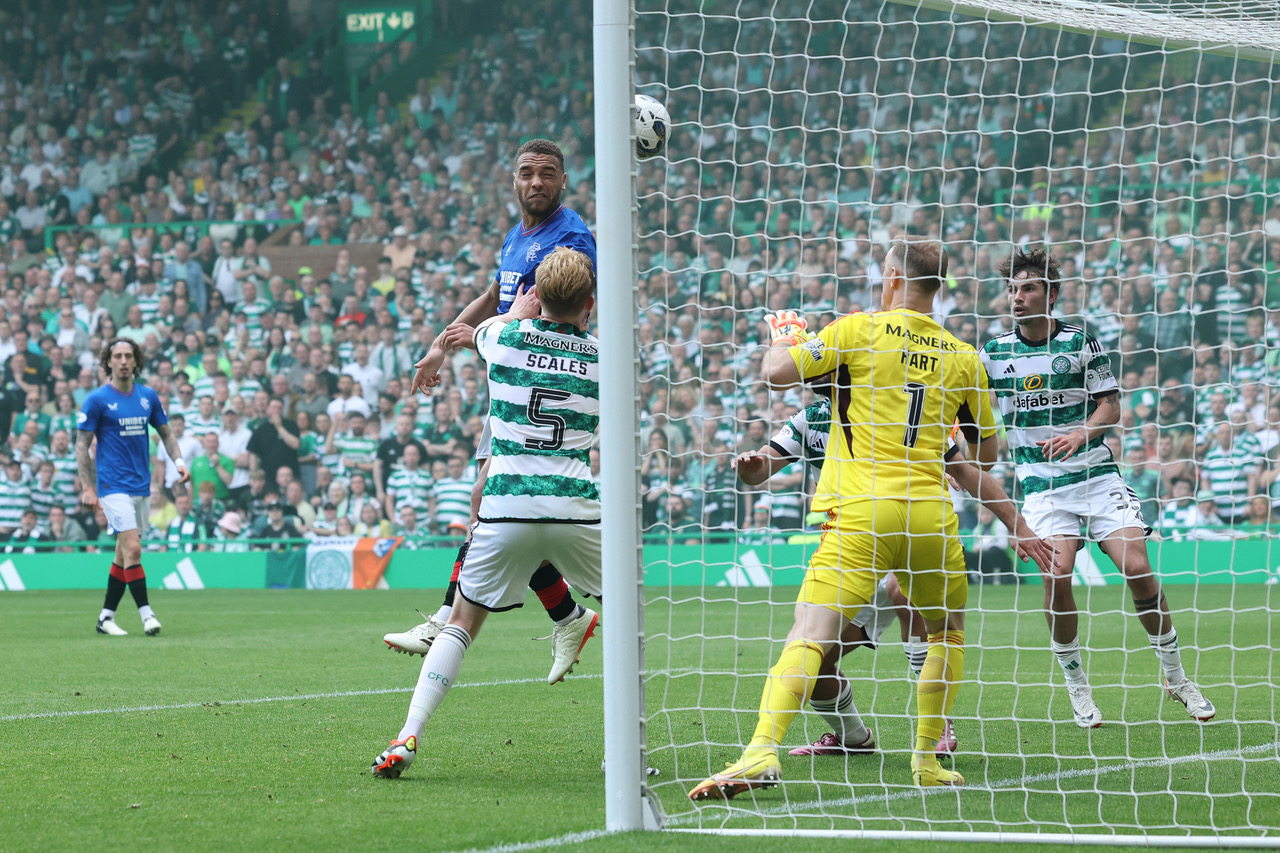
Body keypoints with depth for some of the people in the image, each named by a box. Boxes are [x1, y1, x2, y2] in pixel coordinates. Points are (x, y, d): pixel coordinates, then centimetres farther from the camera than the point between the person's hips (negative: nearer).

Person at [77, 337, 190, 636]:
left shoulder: (148, 396, 8)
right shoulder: (97, 400, -6)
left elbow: (165, 433, 18)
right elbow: (82, 445, -4)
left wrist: (179, 461, 0)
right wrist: (87, 488, -10)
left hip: (142, 486, 6)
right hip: (113, 486, -6)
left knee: (124, 553, 9)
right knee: (132, 547, -17)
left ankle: (106, 616, 17)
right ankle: (146, 614, -16)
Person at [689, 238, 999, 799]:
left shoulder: (859, 331, 1)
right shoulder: (963, 358, 11)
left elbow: (774, 373, -5)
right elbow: (986, 454, 20)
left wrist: (782, 341, 17)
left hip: (862, 513, -3)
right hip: (932, 514, 3)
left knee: (809, 635, -13)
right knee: (948, 634, 26)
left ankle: (762, 752, -30)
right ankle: (926, 759, 22)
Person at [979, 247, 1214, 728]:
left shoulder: (1080, 342, 2)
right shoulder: (995, 352, 5)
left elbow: (1110, 405, 2)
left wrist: (1080, 434, -17)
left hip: (1096, 472, 0)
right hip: (1041, 480, 0)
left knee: (1137, 568, -11)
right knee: (1057, 573, -21)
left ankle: (1176, 678, 8)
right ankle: (1076, 688, -2)